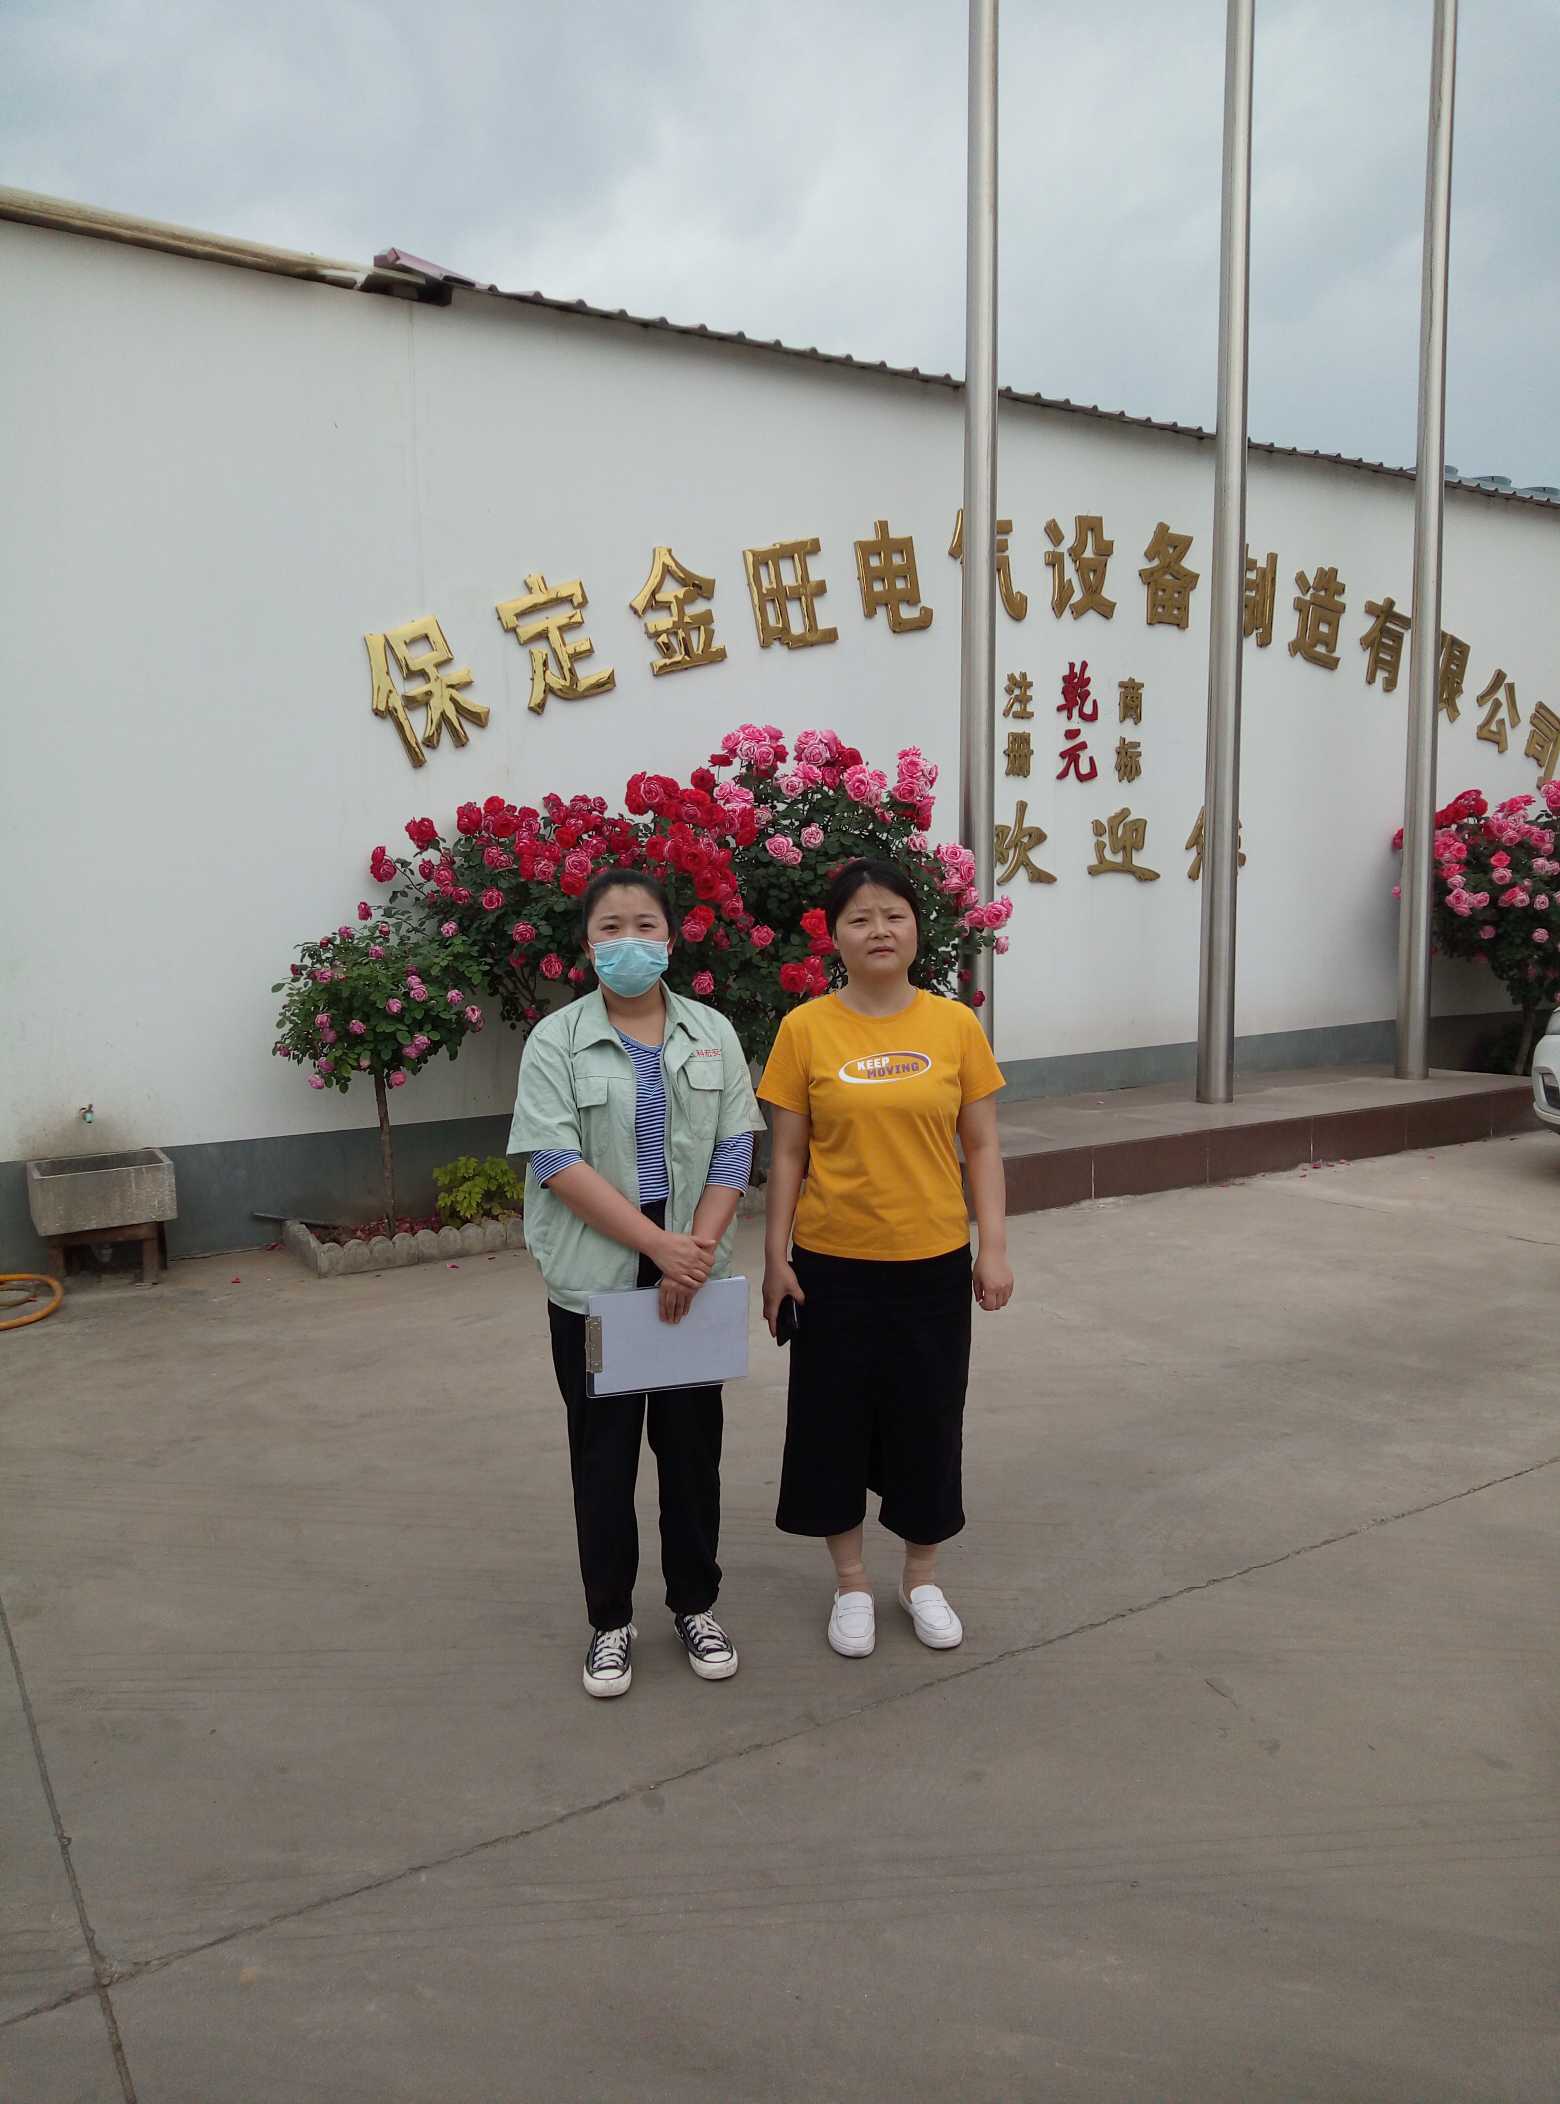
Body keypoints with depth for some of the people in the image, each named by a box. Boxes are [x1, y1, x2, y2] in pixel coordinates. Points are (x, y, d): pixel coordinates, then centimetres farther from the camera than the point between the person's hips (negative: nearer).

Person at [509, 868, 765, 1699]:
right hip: (594, 1277, -2)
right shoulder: (556, 1040, -5)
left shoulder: (711, 1032, 3)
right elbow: (557, 1161, -14)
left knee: (692, 1442, 12)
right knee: (603, 1451, 9)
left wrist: (698, 1250, -13)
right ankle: (610, 1621, 26)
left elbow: (734, 1149, -1)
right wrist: (660, 1245, -20)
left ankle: (696, 1604, 31)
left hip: (694, 1273, 2)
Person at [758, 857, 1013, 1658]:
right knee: (835, 1415, 10)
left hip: (933, 1262, 1)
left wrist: (994, 1248, -4)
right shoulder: (805, 1029, -6)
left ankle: (922, 1578, 35)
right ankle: (851, 1582, 32)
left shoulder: (955, 1024, -3)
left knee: (929, 1417, 12)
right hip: (834, 1263, -1)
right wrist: (775, 1258, -4)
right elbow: (787, 1155, -2)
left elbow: (981, 1147, 2)